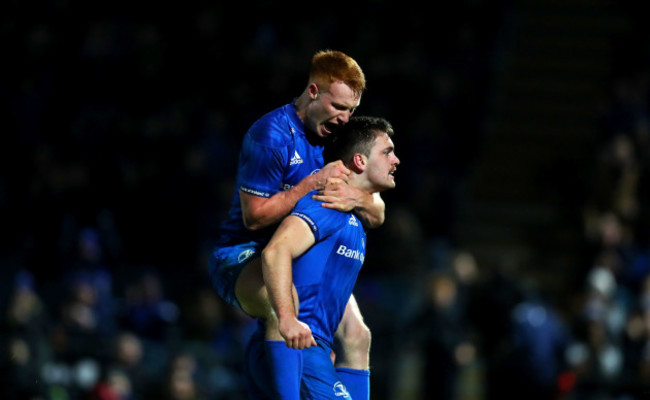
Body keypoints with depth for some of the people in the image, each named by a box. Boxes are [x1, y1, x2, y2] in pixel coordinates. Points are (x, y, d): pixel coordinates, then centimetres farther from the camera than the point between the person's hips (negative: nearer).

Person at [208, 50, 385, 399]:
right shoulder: (271, 135, -19)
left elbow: (376, 216, 4)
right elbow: (254, 215, -21)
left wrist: (356, 200, -20)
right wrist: (314, 183, -26)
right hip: (240, 259, -8)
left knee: (356, 336, -1)